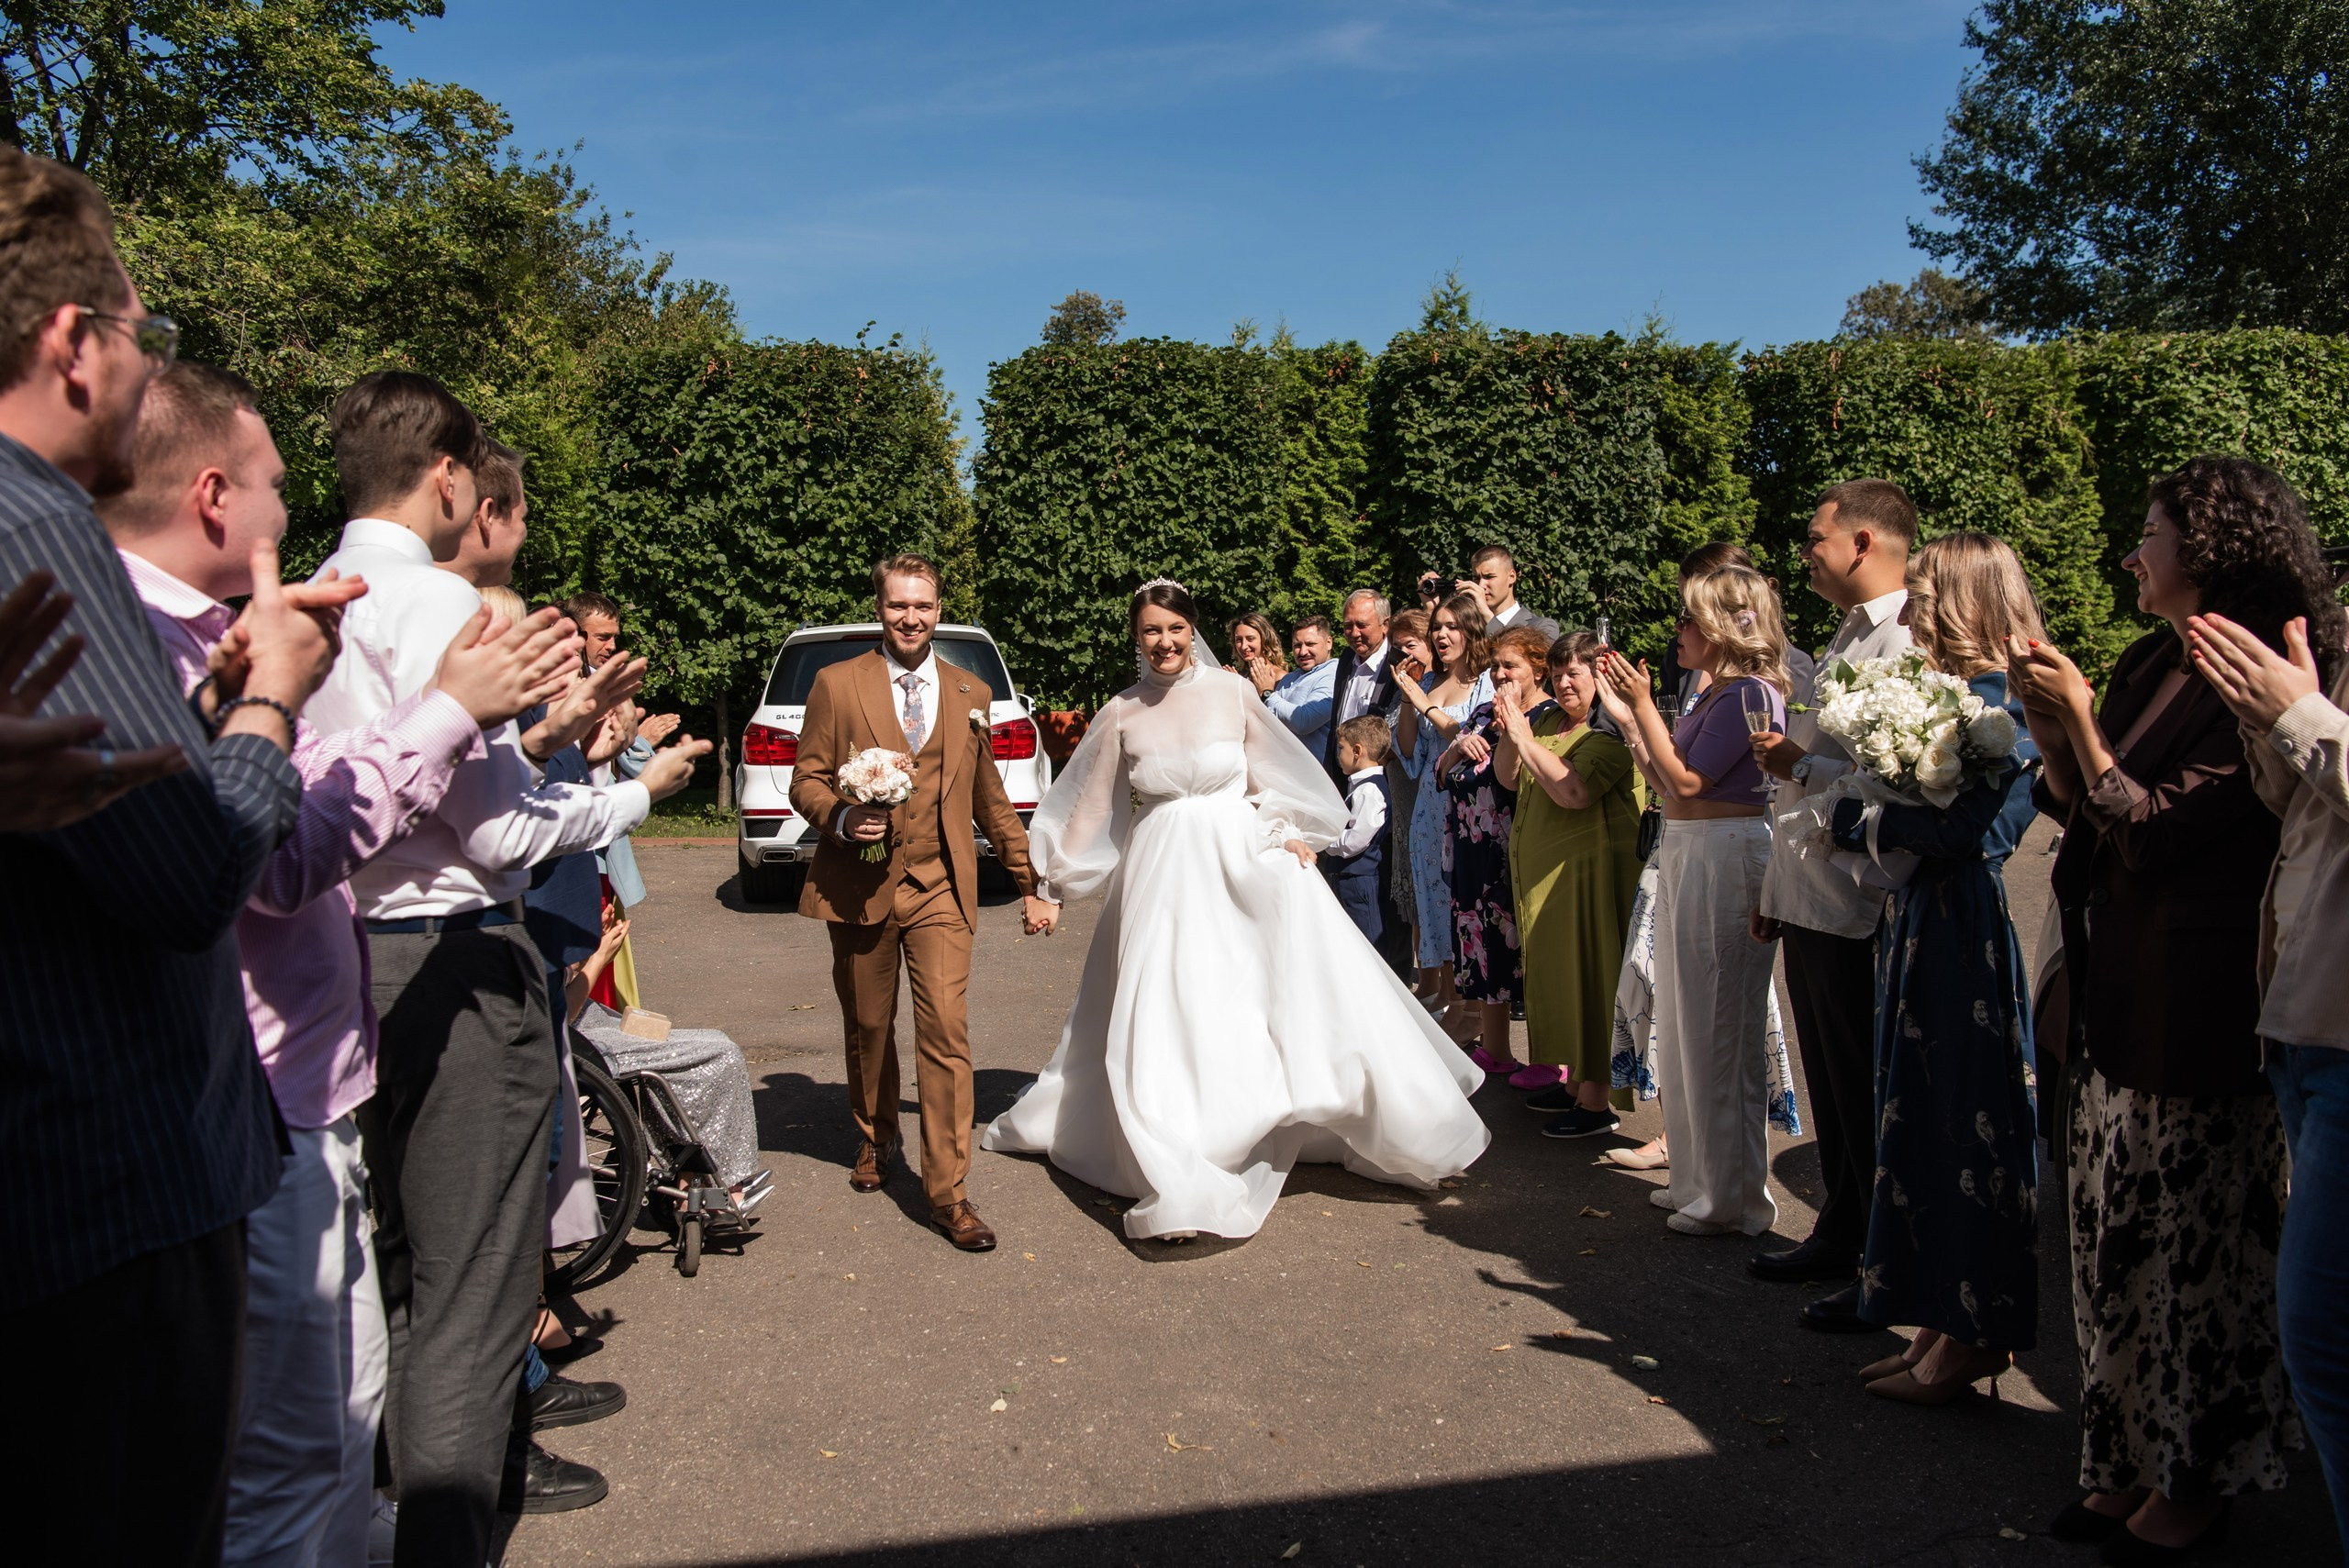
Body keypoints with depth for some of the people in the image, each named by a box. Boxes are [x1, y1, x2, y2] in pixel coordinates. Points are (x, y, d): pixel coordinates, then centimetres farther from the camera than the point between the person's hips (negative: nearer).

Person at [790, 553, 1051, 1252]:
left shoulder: (970, 692, 11)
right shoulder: (838, 684, 2)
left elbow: (989, 797, 17)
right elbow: (806, 781, 3)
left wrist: (1031, 883, 17)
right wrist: (843, 817, -20)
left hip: (941, 888, 1)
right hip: (861, 885, 0)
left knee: (946, 1032, -8)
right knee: (868, 1029, 14)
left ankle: (947, 1190, -1)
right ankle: (874, 1141, 40)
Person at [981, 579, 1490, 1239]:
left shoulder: (1230, 692, -1)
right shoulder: (1122, 714, 1)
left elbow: (1268, 775, 8)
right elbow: (1091, 805, 8)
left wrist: (1287, 834, -4)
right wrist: (1051, 876, 10)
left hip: (1245, 857, 0)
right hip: (1164, 873, 1)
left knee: (1303, 985, -5)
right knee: (1165, 1017, -3)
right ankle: (1182, 1188, 6)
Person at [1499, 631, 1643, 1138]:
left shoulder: (1613, 728, -13)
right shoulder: (1547, 718, 12)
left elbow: (1574, 792, -25)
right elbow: (1507, 774, 14)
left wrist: (1526, 738, -20)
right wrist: (1510, 732, -5)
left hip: (1592, 868, -8)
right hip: (1541, 867, 8)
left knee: (1589, 976, -4)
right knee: (1558, 971, 14)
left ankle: (1597, 1102, 3)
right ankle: (1572, 1081, 26)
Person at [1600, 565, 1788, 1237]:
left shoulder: (1749, 694, -15)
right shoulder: (1717, 694, 12)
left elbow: (1686, 781, -19)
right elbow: (1669, 782, 12)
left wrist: (1643, 705, -12)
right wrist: (1631, 708, 14)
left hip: (1724, 861, -10)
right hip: (1690, 859, 10)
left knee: (1720, 1033, 0)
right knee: (1689, 1029, 17)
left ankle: (1734, 1198, 13)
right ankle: (1700, 1179, 30)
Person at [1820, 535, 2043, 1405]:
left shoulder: (1993, 705, -15)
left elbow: (1957, 830, -24)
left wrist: (1848, 812, -13)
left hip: (1960, 930, -10)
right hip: (1921, 920, 10)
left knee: (1965, 1122, 0)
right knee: (1923, 1115, 14)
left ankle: (1972, 1338, 15)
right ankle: (1945, 1324, 26)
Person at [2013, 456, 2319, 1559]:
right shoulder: (2150, 665, 11)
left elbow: (2152, 831, -17)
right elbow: (2088, 819, 13)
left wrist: (2080, 721, -16)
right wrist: (2051, 739, -2)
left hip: (2196, 1008, -8)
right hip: (2118, 993, 8)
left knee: (2190, 1245, 4)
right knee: (2116, 1239, 13)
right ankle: (2130, 1464, 27)